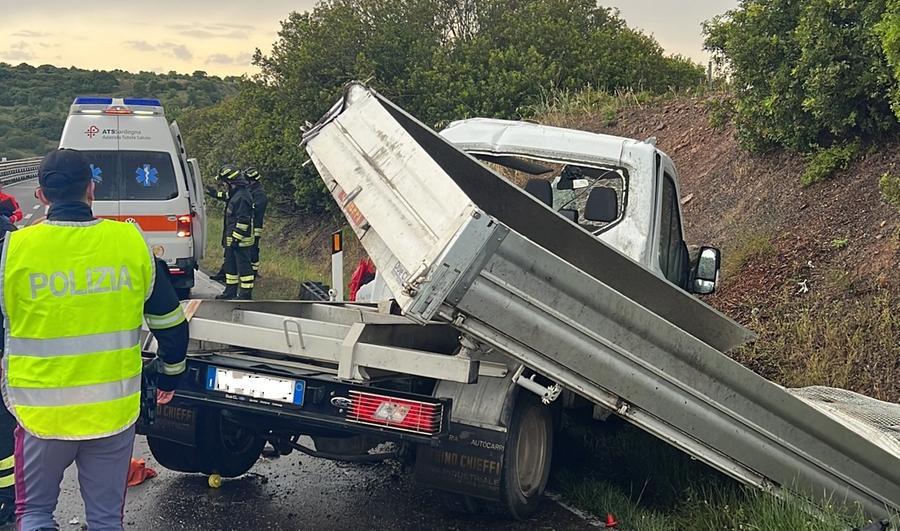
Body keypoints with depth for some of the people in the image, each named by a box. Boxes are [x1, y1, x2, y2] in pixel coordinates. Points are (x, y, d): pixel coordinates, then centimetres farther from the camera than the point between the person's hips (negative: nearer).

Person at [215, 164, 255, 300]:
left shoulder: (242, 197, -19)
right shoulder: (235, 195, 15)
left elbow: (243, 220, -23)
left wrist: (236, 238, -21)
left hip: (240, 240, -11)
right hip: (232, 239, 11)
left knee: (243, 266, -5)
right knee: (230, 264, 17)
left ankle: (246, 294, 0)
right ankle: (230, 291, 27)